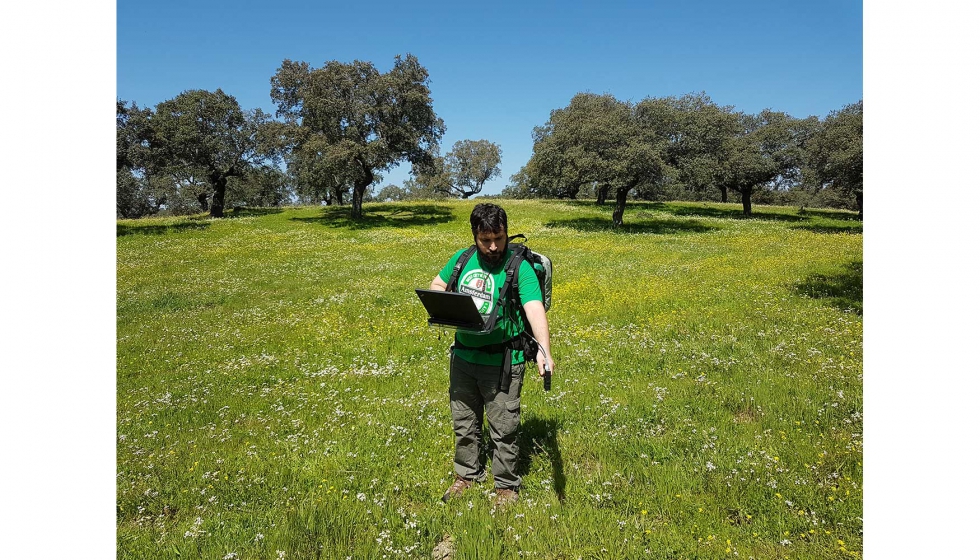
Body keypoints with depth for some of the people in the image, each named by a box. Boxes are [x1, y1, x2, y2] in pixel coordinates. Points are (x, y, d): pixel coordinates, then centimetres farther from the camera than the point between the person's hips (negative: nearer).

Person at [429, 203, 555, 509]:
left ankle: (506, 486, 31)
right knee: (464, 423, 20)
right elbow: (436, 285, 14)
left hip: (502, 362, -5)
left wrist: (544, 350, -43)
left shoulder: (520, 268, -16)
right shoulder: (462, 259, 1)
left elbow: (535, 310, -28)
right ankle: (467, 474, 42)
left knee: (503, 429, 8)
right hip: (463, 356, 5)